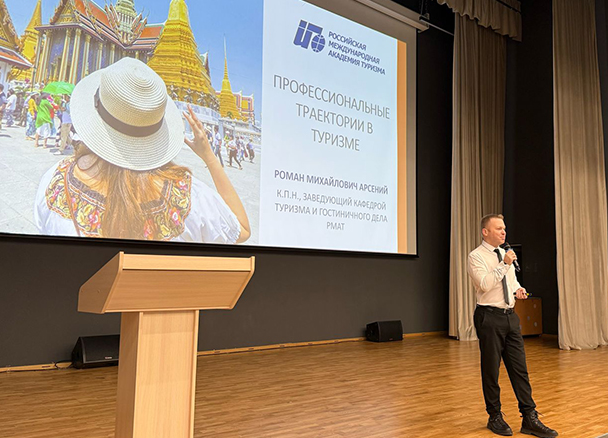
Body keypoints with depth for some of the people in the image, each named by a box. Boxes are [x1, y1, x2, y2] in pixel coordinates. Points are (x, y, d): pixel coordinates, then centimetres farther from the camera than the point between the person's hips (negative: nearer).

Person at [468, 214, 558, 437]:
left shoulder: (505, 254, 13)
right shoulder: (476, 256, -10)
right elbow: (484, 284, -22)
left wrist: (518, 289, 2)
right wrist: (504, 264, -23)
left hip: (510, 316, 7)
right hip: (489, 317, -7)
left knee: (520, 368, 7)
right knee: (491, 370, 5)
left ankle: (530, 419, 14)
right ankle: (495, 417, 19)